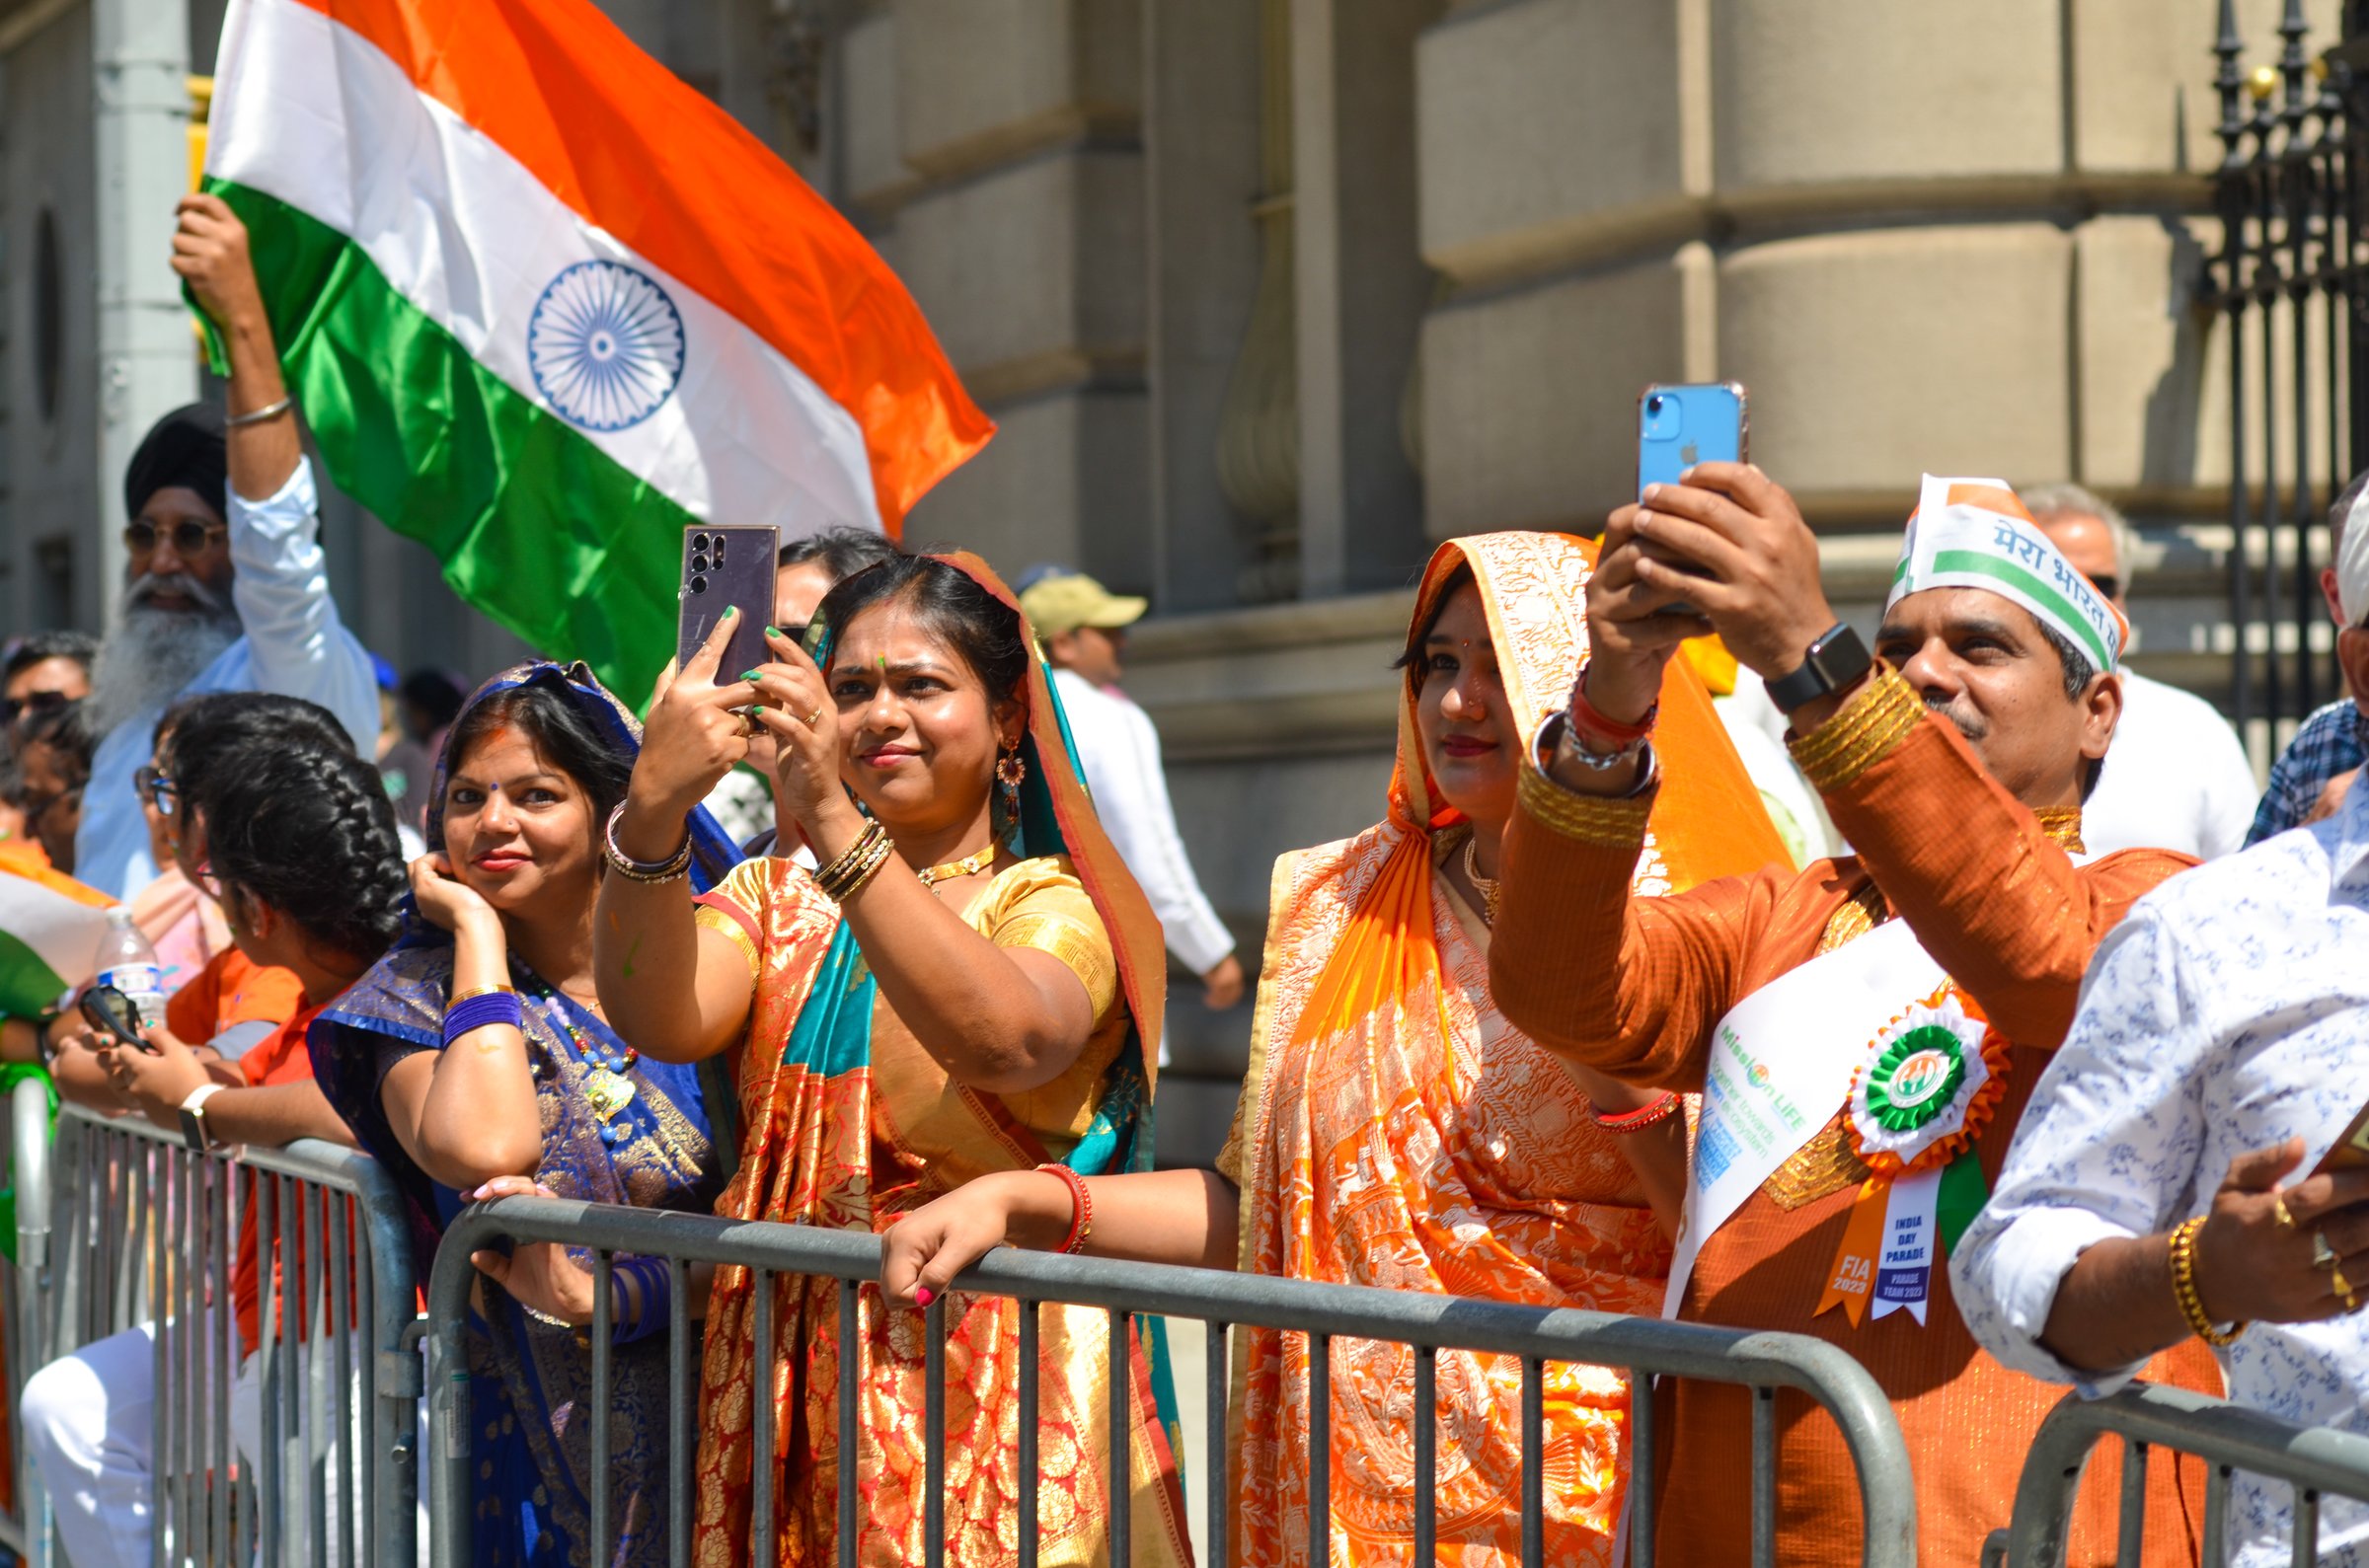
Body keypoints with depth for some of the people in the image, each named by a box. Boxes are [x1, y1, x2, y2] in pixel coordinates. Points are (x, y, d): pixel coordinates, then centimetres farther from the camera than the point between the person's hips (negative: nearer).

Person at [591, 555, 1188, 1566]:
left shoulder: (1055, 905, 0)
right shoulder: (778, 900, 12)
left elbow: (1004, 1041, -25)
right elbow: (659, 1020, -10)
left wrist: (833, 822, -33)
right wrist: (652, 809, -28)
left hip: (996, 1395, -3)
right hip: (792, 1387, 3)